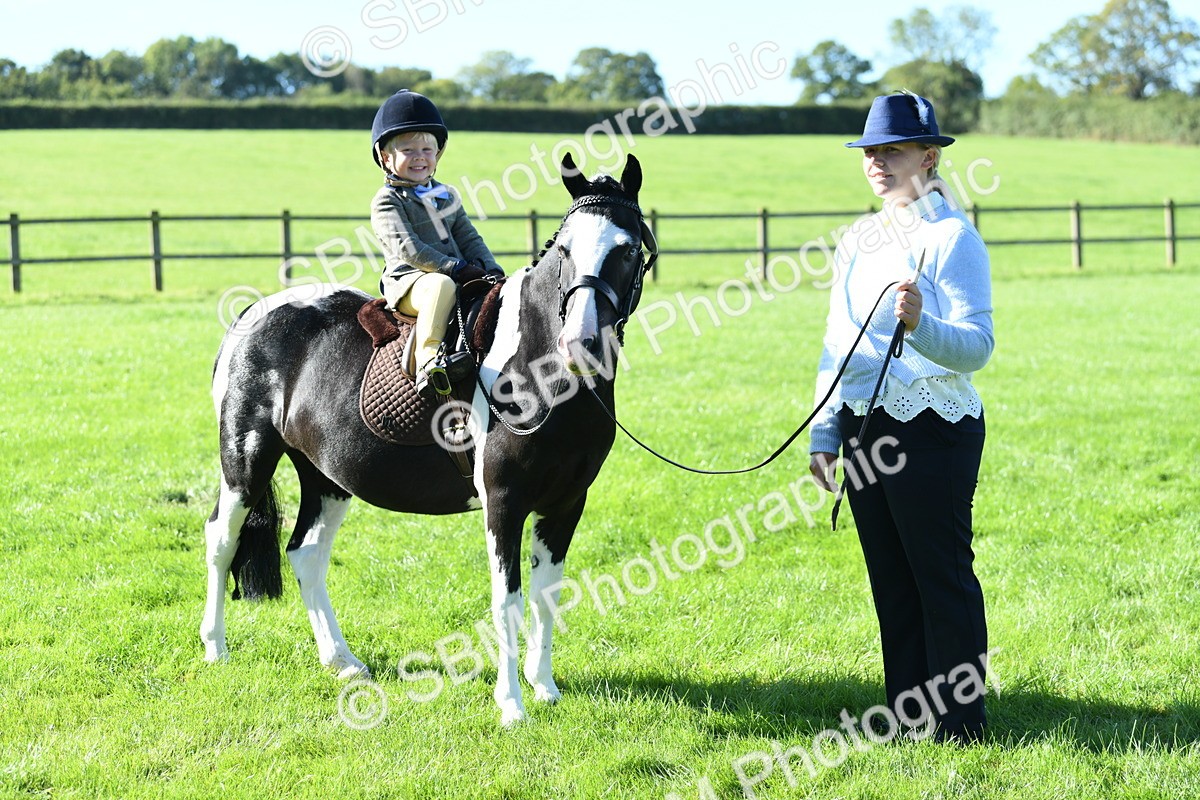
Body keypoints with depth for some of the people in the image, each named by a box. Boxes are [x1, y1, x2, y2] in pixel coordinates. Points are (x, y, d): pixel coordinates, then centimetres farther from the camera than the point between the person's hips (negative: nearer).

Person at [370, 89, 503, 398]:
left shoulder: (446, 196, 22)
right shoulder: (387, 201, -1)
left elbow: (469, 239, 19)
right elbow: (407, 248, -14)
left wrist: (490, 269, -1)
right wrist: (455, 268, -21)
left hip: (460, 277, 7)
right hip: (408, 283, -7)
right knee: (441, 286, -38)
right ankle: (427, 364, -47)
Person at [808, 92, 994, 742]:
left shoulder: (953, 237, -9)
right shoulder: (858, 240, 13)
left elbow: (977, 346, -16)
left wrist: (920, 326, -35)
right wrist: (824, 433, 14)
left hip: (932, 429, -7)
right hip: (864, 430, 7)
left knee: (942, 577, -2)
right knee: (890, 580, 12)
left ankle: (959, 723, 6)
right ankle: (908, 718, 21)